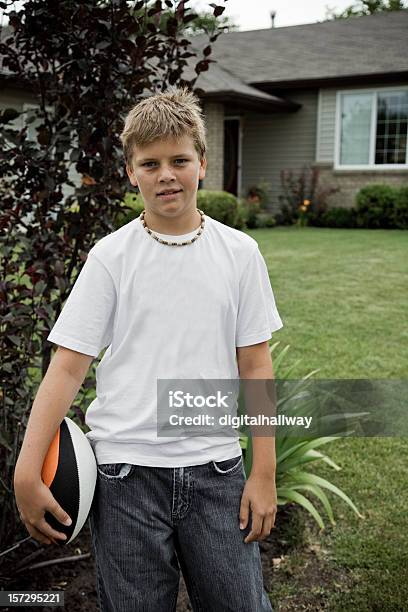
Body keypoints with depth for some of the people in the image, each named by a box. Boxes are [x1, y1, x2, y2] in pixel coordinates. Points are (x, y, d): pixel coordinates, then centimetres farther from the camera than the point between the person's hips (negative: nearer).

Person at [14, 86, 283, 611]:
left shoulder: (239, 252, 2)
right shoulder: (110, 257, -2)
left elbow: (254, 365, 4)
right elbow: (68, 367, -3)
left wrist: (264, 474, 2)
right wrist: (27, 470, -11)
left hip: (215, 468, 1)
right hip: (126, 469, -1)